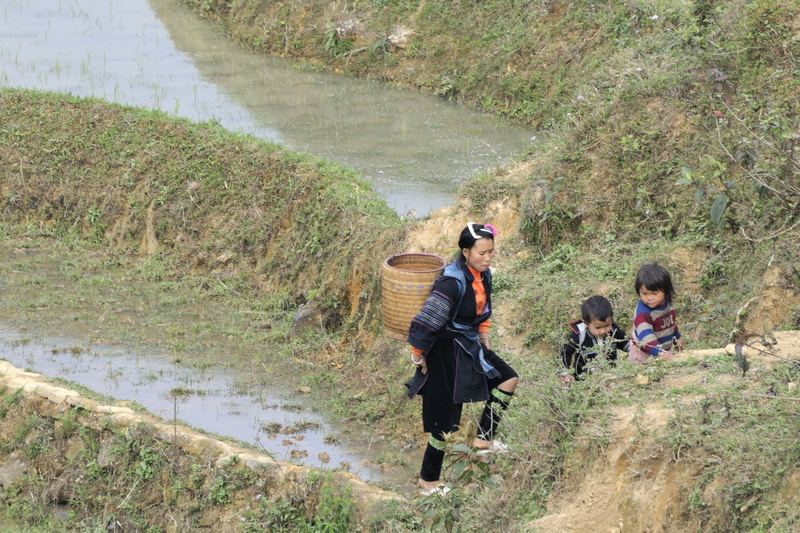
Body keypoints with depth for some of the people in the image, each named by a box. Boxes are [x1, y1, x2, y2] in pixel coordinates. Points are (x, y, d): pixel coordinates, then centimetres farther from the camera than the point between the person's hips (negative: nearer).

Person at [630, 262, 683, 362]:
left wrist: (677, 338, 28)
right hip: (643, 353, -6)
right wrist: (659, 352, -56)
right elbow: (646, 335, -44)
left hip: (666, 349, 7)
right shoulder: (642, 313, -31)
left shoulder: (668, 303, -6)